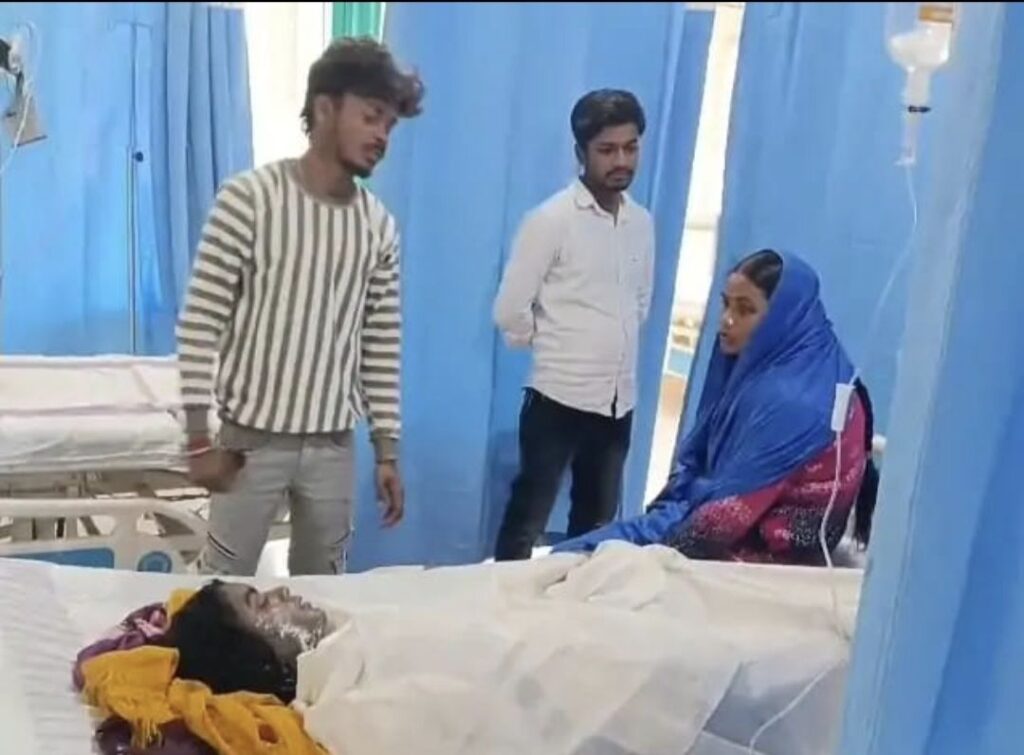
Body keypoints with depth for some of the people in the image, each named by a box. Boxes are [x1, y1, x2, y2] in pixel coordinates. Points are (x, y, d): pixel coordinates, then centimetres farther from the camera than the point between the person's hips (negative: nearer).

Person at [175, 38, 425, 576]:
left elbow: (381, 345, 7)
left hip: (333, 445, 4)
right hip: (251, 437, -4)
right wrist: (199, 439, -13)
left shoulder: (379, 226, 3)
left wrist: (387, 451, 6)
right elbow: (199, 322, -11)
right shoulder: (250, 198, -11)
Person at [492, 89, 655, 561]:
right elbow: (509, 311, -10)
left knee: (598, 528, 15)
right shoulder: (552, 219, -10)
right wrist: (556, 349, 3)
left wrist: (613, 350, 11)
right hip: (559, 397, -6)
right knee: (527, 523, 2)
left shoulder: (642, 223, 8)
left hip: (619, 401, 6)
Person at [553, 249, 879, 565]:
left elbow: (730, 512, -23)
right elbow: (694, 457, 10)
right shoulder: (755, 370, 6)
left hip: (758, 560, -9)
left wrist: (642, 534, -14)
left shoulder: (793, 402, -24)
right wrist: (660, 517, -5)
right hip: (736, 536, 9)